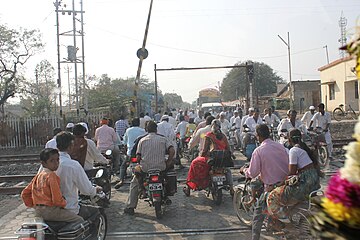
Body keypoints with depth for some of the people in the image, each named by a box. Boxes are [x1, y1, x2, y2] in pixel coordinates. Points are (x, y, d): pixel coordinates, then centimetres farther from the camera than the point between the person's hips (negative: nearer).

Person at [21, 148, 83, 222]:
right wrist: (64, 204, -2)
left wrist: (32, 205, 20)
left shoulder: (38, 175, 10)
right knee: (79, 220, -8)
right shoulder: (51, 175, -16)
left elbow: (24, 193, 15)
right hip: (50, 210, -10)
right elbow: (57, 199, -20)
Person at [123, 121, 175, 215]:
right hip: (161, 167, 0)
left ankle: (130, 207, 16)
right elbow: (172, 151, -7)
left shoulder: (142, 140, 5)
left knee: (134, 183, 24)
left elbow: (138, 157, -1)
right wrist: (167, 163, 2)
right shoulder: (163, 139, 6)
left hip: (145, 168, 0)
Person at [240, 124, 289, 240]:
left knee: (258, 212, 11)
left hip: (271, 187, -5)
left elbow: (253, 174, -12)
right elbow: (288, 166, 7)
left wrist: (244, 170, 9)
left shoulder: (258, 151, -12)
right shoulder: (280, 146, 3)